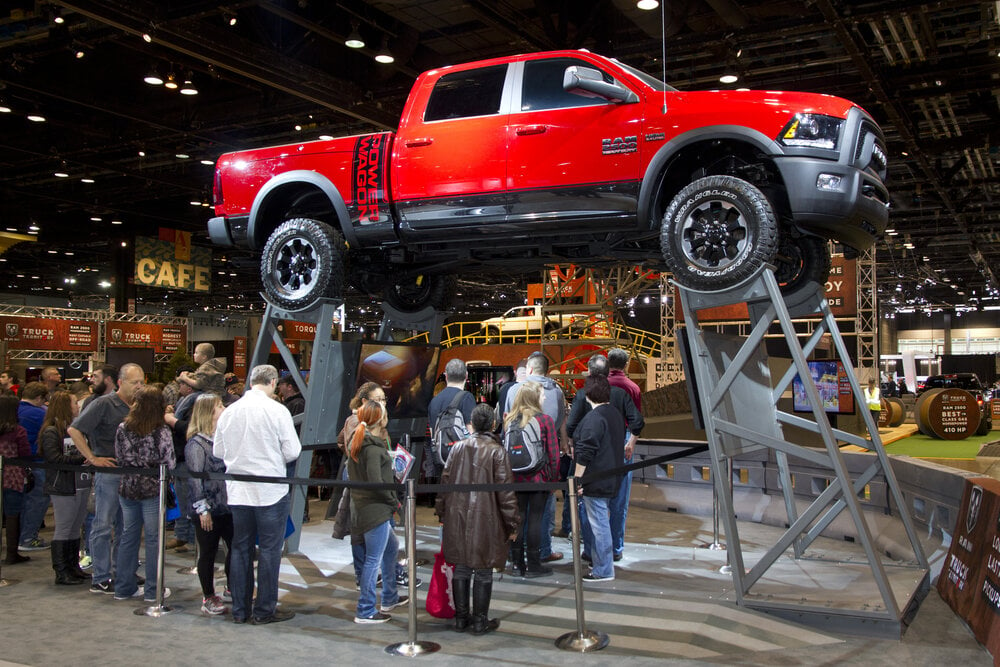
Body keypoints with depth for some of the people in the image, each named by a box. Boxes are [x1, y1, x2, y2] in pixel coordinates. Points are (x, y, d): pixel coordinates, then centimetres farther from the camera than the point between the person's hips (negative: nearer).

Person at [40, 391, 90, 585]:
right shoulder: (51, 432, -9)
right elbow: (55, 458, -19)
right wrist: (81, 458, -22)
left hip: (81, 485, 7)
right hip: (63, 488, -7)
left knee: (76, 528, 14)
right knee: (63, 530, -1)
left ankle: (73, 567, 23)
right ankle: (61, 572, 5)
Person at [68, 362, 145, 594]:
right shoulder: (104, 404, -10)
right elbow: (74, 429, -14)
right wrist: (92, 458, -13)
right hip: (108, 471, -7)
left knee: (125, 527, 14)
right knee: (103, 526, -1)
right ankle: (100, 579, 6)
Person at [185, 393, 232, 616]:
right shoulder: (196, 444, -12)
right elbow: (194, 479, -14)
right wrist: (202, 509, -17)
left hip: (227, 505, 7)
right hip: (208, 510, -7)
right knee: (208, 553, 4)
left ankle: (232, 586, 29)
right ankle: (208, 597, 17)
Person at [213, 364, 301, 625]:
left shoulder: (229, 411, 1)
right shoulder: (277, 410, -12)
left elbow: (217, 451, 9)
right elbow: (292, 451, -11)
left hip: (237, 491, 5)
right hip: (270, 490, -4)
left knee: (241, 548, 12)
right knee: (270, 549, 5)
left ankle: (240, 609, 20)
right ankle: (264, 610, 10)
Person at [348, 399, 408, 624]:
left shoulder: (357, 442, 11)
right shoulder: (373, 447, -19)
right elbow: (376, 482, -25)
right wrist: (394, 501, -11)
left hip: (363, 507, 10)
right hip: (375, 510, -10)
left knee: (392, 547, 24)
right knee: (374, 560, -2)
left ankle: (389, 598, 34)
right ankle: (365, 611, 6)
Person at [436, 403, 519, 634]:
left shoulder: (458, 448, 4)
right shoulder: (497, 451, -9)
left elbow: (445, 482, 10)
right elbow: (505, 491, -10)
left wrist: (442, 513, 21)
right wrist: (512, 524, -2)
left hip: (457, 519, 4)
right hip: (486, 521, -4)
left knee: (461, 569, 13)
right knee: (483, 573, 6)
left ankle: (461, 619, 20)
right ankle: (480, 621, 12)